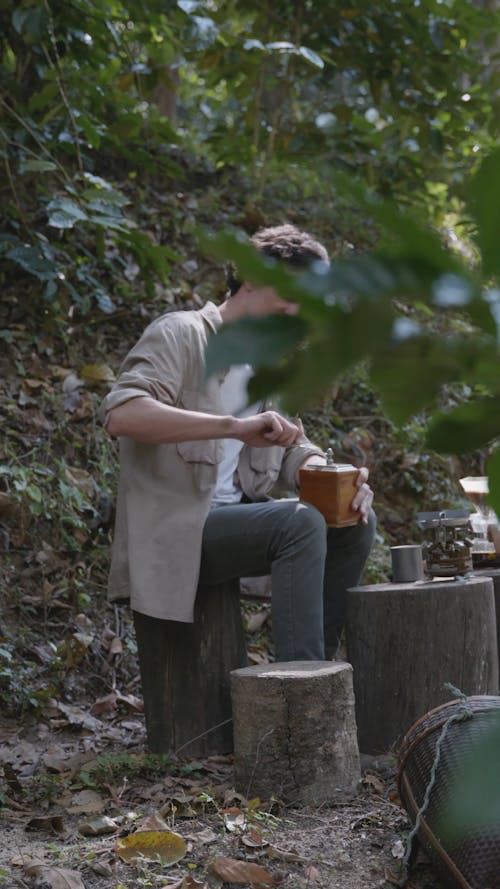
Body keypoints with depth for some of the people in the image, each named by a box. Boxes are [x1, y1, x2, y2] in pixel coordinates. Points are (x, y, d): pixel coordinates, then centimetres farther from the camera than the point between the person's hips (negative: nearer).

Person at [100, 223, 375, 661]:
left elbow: (293, 450, 16)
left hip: (235, 519, 8)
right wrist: (234, 426, -36)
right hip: (172, 530, -8)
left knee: (355, 521, -6)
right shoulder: (181, 334, -8)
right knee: (300, 523, -28)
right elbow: (120, 413, -25)